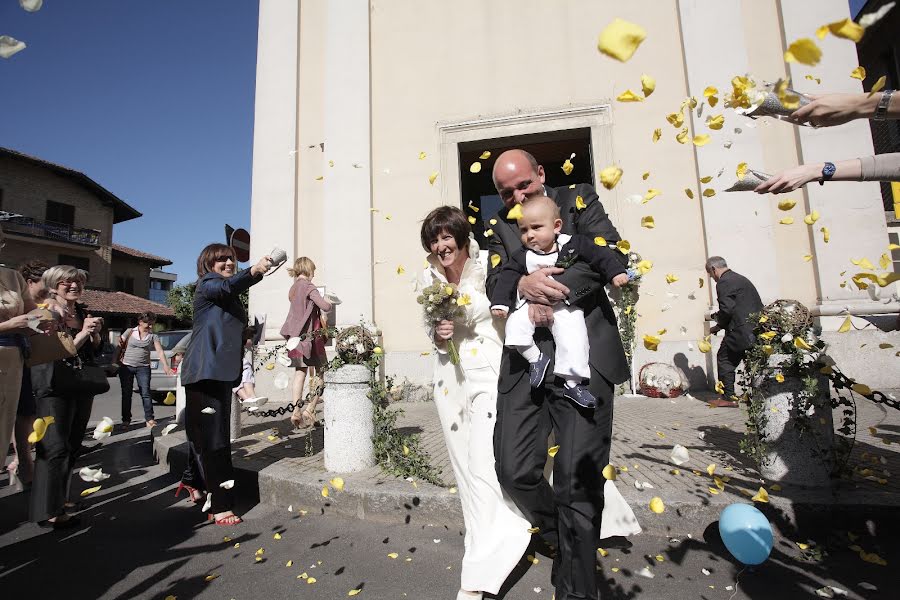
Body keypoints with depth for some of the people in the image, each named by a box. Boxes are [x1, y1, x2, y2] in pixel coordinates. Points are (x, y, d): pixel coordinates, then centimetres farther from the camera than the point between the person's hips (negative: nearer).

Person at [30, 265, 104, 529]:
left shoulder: (83, 312, 11)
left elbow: (95, 349, 17)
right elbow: (56, 353, -14)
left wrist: (95, 333, -2)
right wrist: (83, 333, -20)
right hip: (55, 387, -7)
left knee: (72, 446, 13)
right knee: (56, 447, -9)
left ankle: (59, 498, 26)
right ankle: (48, 512, -3)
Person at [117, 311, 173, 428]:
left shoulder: (153, 336, 2)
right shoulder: (130, 332, 1)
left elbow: (160, 351, -5)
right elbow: (119, 346, 4)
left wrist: (166, 366, -15)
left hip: (143, 367, 0)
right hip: (126, 366, 0)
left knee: (146, 393, -6)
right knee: (126, 393, 7)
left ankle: (149, 419, -4)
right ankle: (126, 420, 17)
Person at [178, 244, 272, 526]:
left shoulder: (232, 298, 20)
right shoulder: (207, 284, -7)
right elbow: (225, 286, -33)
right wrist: (254, 271, -50)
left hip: (221, 372, 9)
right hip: (205, 371, -9)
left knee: (202, 431, 20)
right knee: (214, 438, -10)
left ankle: (193, 482, 37)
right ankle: (220, 506, -6)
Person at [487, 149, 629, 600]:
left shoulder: (578, 200, 10)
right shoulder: (500, 226, 18)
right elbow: (494, 283, 5)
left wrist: (552, 296, -15)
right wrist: (522, 285, -19)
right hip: (525, 359, 3)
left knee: (577, 479, -1)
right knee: (514, 471, 2)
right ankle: (556, 533, 36)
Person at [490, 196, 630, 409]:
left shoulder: (572, 244, -6)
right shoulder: (521, 257, -2)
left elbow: (598, 254, -4)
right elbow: (507, 277, -2)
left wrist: (616, 272, -12)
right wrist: (499, 302, -11)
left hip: (567, 307, -1)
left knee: (572, 339, -16)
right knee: (514, 325, -20)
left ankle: (572, 382, -1)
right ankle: (536, 358, -1)